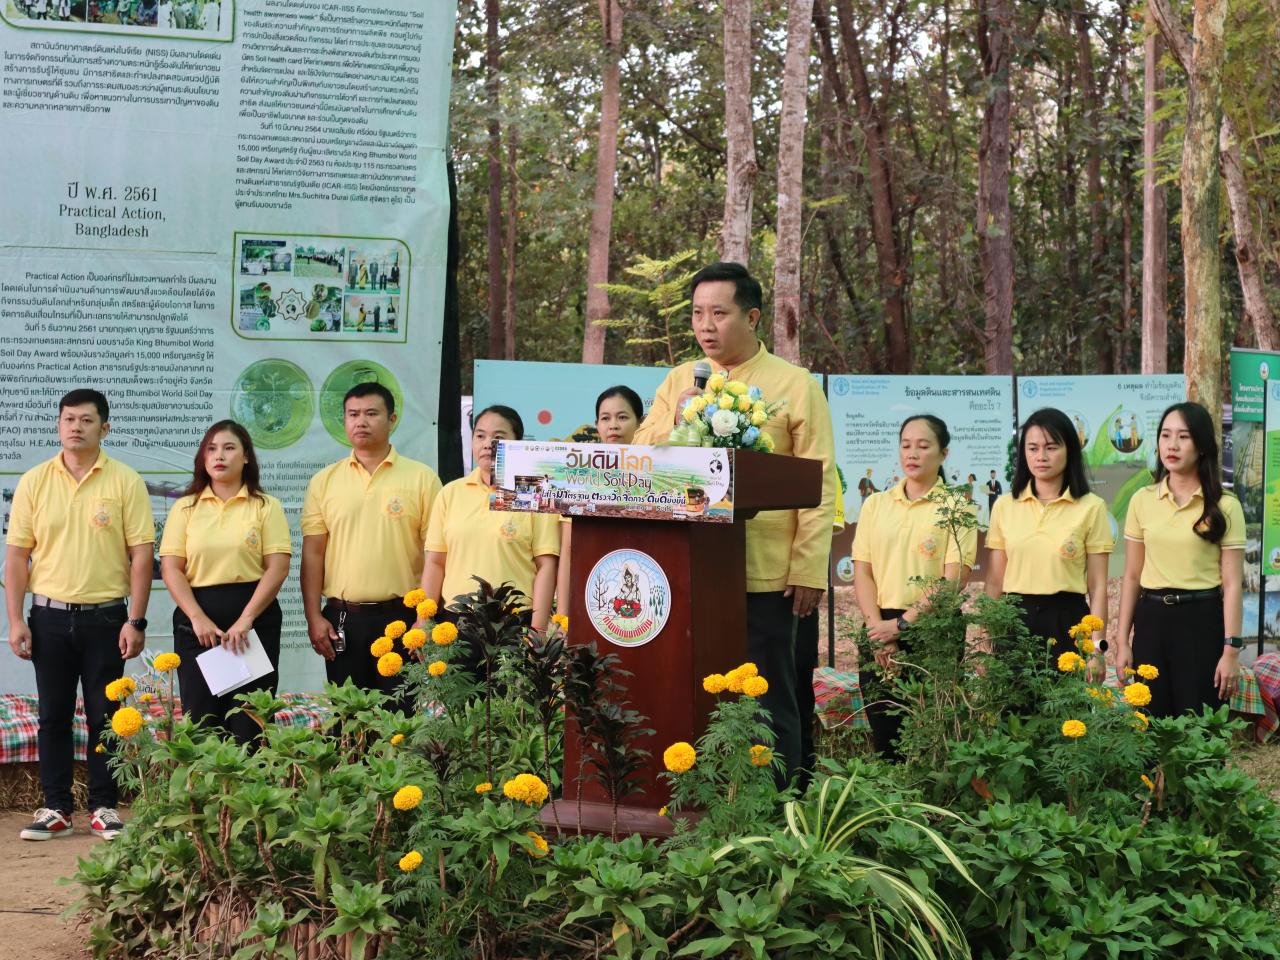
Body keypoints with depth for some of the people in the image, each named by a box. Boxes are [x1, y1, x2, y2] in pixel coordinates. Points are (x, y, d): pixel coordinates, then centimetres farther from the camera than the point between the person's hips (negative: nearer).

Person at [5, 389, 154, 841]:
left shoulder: (125, 482, -2)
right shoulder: (33, 482, 3)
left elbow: (141, 554, -4)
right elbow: (17, 555, 4)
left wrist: (136, 621, -9)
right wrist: (16, 620, -2)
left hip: (105, 616, -2)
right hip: (50, 616, 2)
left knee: (105, 716, 4)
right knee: (53, 716, 6)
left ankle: (104, 807, 15)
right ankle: (56, 809, 15)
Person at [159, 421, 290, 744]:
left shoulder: (266, 506, 5)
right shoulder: (185, 508, 10)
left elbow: (277, 567, -4)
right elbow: (171, 568, 2)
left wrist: (245, 620, -15)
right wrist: (198, 618, -12)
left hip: (254, 618, -1)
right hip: (196, 621, 2)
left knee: (249, 724, -1)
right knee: (201, 721, 2)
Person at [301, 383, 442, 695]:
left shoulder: (422, 478, 1)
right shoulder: (324, 481, 8)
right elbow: (313, 554, 6)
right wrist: (314, 616, -2)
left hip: (402, 614, -2)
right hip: (342, 618, 2)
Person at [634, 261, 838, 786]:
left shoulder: (795, 384, 1)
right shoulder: (678, 381, 13)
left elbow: (819, 487, -4)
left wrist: (809, 571, -11)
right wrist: (677, 419, -10)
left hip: (763, 575, -4)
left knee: (769, 704, 3)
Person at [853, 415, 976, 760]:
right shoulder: (875, 505, 11)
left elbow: (953, 580, -8)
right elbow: (862, 572, 5)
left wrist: (901, 624, -14)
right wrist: (878, 630, -8)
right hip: (880, 630, 3)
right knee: (884, 737, 2)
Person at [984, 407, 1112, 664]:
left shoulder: (1091, 507, 0)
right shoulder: (1004, 506, 7)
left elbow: (1097, 586, 0)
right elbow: (994, 582, 10)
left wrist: (1096, 647, -7)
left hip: (1066, 621, -2)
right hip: (1015, 622, 2)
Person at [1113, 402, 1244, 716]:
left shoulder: (1224, 506, -3)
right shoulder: (1142, 501, 6)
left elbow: (1232, 584, -5)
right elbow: (1132, 577, 8)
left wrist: (1231, 650, -10)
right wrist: (1122, 641, 4)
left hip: (1202, 620, -3)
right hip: (1152, 619, 3)